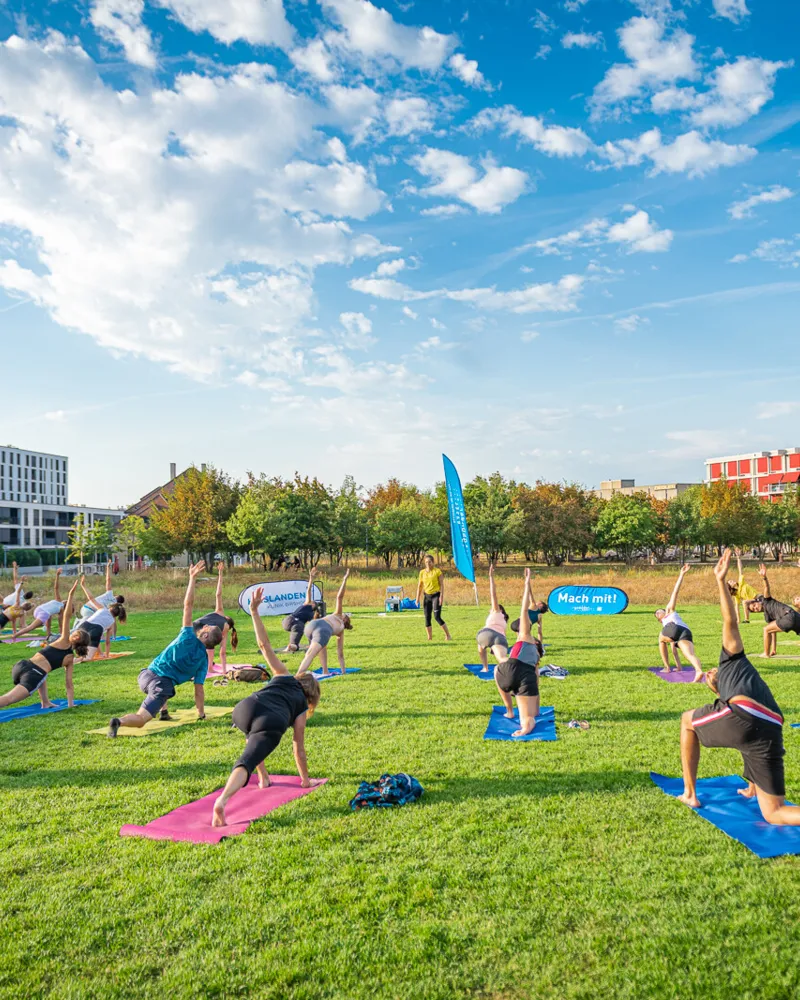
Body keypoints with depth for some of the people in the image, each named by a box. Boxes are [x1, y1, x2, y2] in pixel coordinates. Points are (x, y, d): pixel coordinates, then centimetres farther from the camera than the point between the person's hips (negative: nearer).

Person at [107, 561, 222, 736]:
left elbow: (188, 605, -7)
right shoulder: (204, 660, 2)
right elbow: (199, 690, 4)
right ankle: (120, 721, -36)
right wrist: (201, 714, 16)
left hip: (147, 675, 3)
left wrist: (192, 578, -10)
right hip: (163, 685, -3)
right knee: (140, 720, -3)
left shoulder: (188, 638, 0)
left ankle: (163, 711, 24)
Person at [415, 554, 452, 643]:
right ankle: (429, 638, 11)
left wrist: (441, 596, -14)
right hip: (426, 596, 5)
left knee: (437, 616, -13)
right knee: (427, 617, 3)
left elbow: (441, 584, -6)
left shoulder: (437, 571, -5)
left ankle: (448, 635, -2)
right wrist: (418, 598, 9)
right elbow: (420, 585, 13)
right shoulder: (422, 572, 7)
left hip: (436, 595, -5)